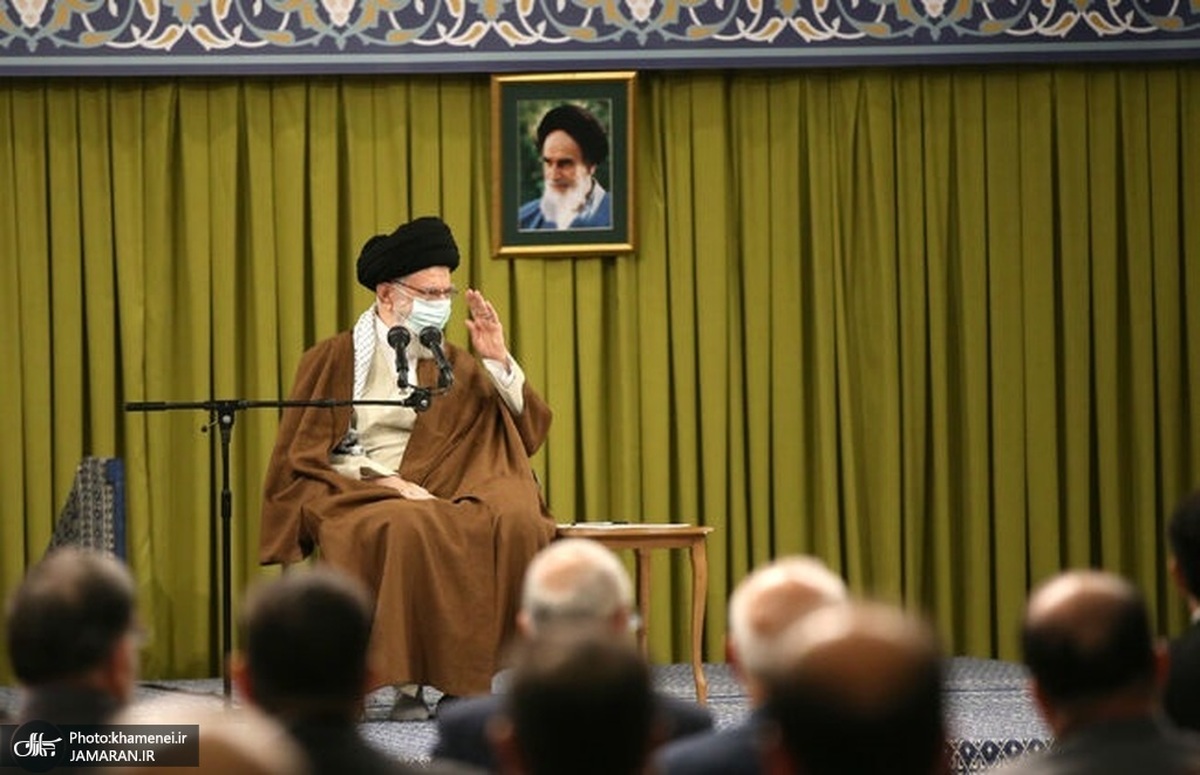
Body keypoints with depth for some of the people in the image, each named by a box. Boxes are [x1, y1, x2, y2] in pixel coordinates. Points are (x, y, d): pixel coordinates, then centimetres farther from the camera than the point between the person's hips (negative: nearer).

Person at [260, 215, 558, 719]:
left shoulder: (450, 365, 16)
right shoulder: (334, 360, 3)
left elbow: (527, 431, 12)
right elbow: (303, 460, -1)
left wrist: (498, 361, -2)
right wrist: (389, 483, -13)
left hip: (437, 500, 4)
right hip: (354, 501, -4)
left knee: (516, 521, -27)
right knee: (407, 530, -38)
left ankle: (468, 678, -22)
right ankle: (409, 681, -30)